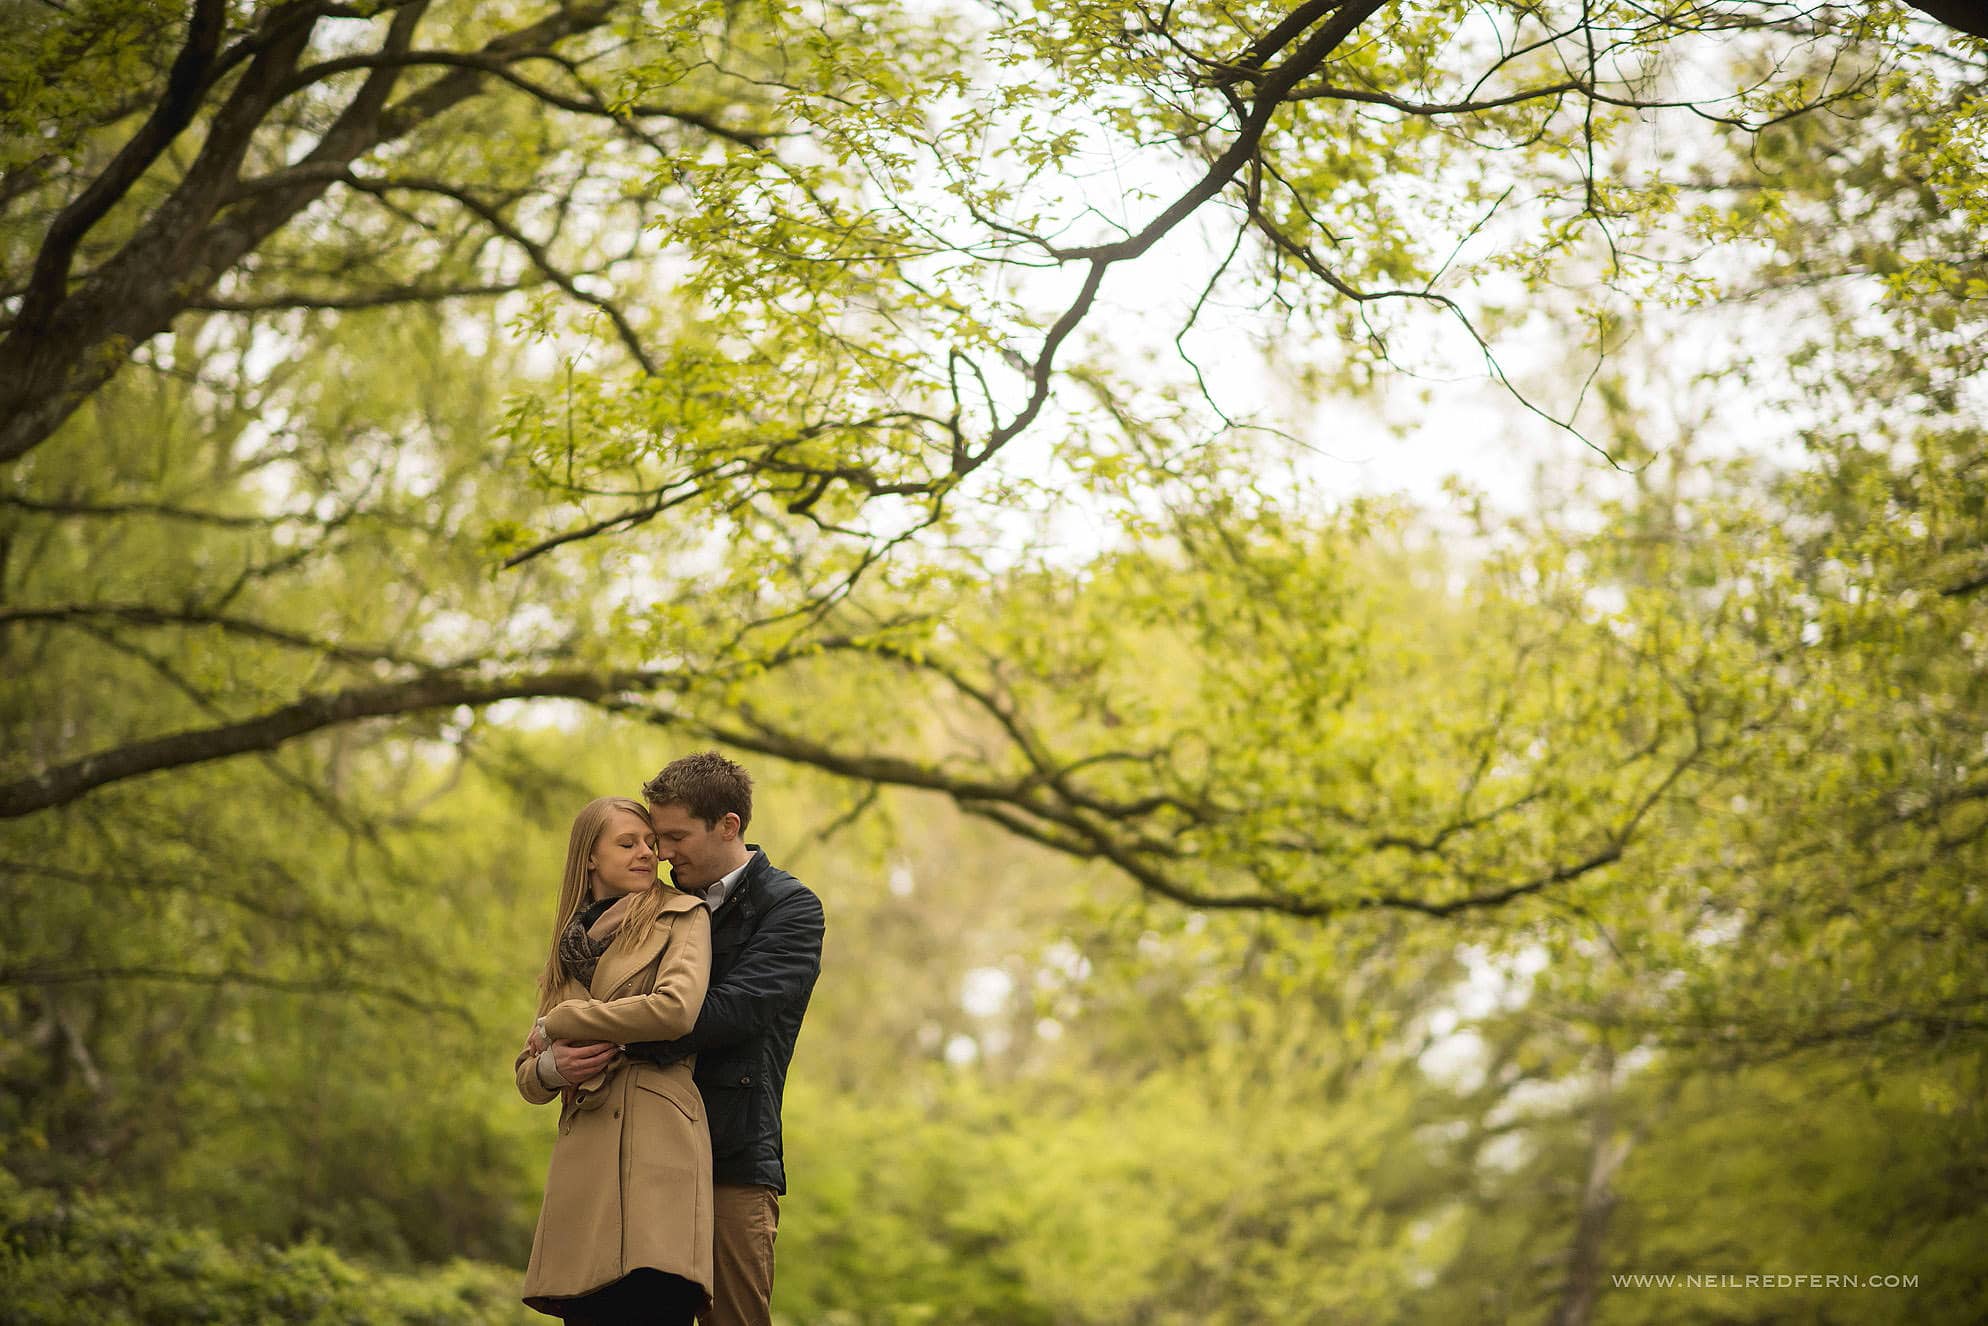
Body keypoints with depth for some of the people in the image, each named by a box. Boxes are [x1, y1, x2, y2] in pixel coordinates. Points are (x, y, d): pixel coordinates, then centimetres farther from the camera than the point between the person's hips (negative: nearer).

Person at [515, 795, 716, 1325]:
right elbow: (526, 1074, 24)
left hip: (654, 1145, -5)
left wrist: (558, 1025, -1)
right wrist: (552, 1066, -2)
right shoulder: (572, 947, 24)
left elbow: (676, 1008, -10)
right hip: (581, 1158, 5)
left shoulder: (682, 916, 10)